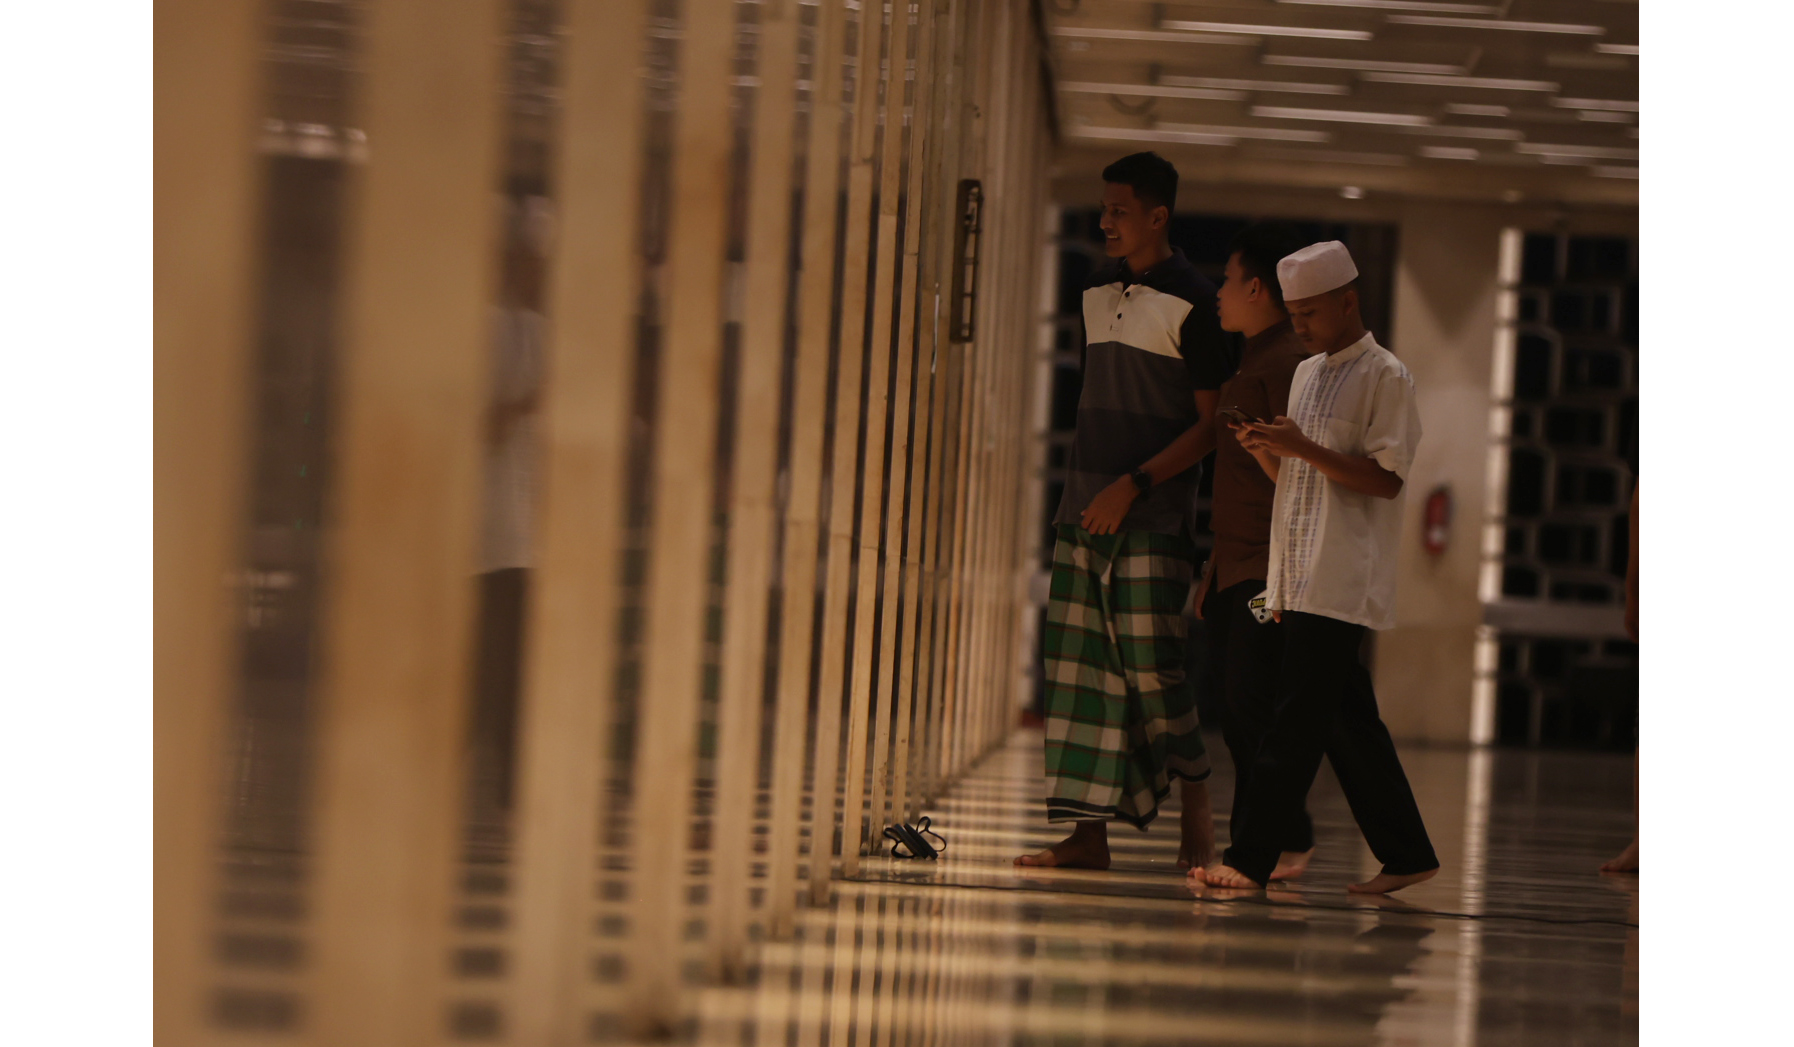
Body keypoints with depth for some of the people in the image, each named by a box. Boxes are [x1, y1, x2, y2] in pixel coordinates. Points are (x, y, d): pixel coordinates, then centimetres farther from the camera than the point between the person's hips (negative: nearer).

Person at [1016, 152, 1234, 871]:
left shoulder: (1191, 302, -7)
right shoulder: (1097, 293, 14)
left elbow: (1212, 425, -8)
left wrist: (1133, 484, -15)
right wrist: (1085, 487, 16)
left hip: (1152, 515, -7)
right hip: (1084, 509, 7)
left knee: (1152, 664, -9)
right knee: (1082, 664, 3)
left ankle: (1196, 809, 9)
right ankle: (1089, 832, 4)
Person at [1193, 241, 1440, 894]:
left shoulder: (1385, 376, -5)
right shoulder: (1307, 374, 19)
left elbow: (1386, 479, -12)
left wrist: (1305, 448, -18)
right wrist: (1265, 451, 2)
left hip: (1343, 582, -8)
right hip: (1301, 577, 8)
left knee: (1299, 719, -11)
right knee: (1346, 719, 9)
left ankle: (1251, 858, -13)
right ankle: (1406, 855, 17)